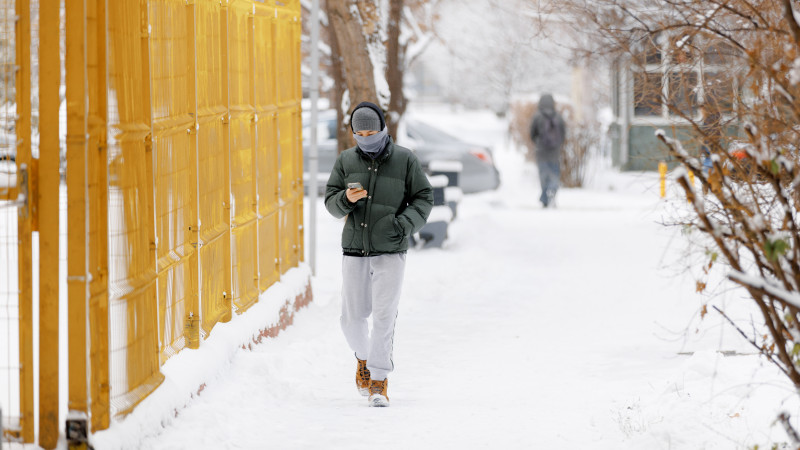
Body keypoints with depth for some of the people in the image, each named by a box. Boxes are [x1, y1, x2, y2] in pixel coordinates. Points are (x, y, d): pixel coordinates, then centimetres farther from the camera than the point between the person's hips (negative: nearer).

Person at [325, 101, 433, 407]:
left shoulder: (405, 160, -1)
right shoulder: (346, 161, 5)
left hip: (390, 253, -3)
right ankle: (364, 358, 36)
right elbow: (331, 202, 5)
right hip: (354, 251, 3)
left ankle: (379, 380, -4)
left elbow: (424, 199, 2)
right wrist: (346, 199, -19)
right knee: (352, 318, 7)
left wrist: (404, 223, -16)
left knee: (384, 317, -10)